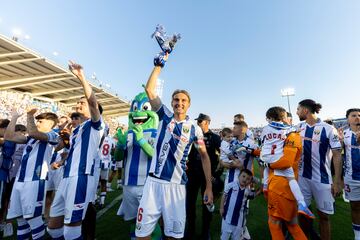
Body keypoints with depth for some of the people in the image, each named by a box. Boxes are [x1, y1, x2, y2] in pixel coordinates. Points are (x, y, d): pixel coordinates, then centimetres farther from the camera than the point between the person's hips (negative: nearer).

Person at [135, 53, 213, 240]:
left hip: (176, 185, 0)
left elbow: (204, 156, 6)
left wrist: (209, 187, 2)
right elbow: (149, 90, 0)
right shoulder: (165, 117, 4)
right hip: (154, 181, 1)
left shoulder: (194, 129, 2)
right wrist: (159, 64, 1)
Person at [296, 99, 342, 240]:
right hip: (302, 176, 4)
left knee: (323, 215, 10)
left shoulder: (328, 129, -11)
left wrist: (337, 181, -12)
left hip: (322, 178, -3)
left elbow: (337, 155, -10)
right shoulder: (299, 127, 2)